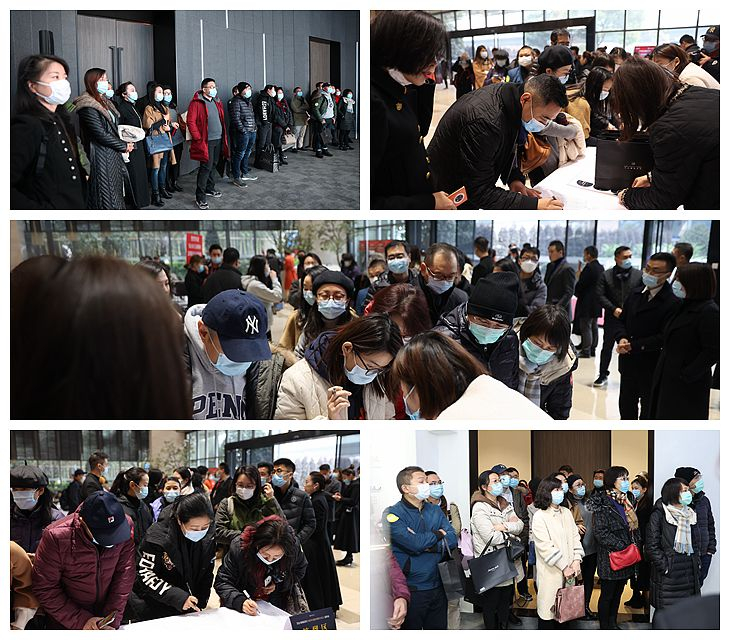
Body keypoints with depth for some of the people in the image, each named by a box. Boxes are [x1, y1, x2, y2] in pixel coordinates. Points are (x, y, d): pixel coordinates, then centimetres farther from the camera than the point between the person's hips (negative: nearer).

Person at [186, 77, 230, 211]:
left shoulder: (217, 102, 14)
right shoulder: (196, 103, -10)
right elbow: (191, 122, -13)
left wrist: (224, 136, 14)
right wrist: (198, 138, -16)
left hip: (218, 140, 7)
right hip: (206, 141, -7)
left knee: (213, 165, 17)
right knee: (206, 167, -9)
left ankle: (210, 189, 33)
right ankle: (200, 197, -5)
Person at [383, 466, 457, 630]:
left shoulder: (435, 510, 10)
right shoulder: (393, 514, -10)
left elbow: (452, 539, 0)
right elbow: (413, 543, -22)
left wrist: (425, 544, -15)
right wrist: (438, 534, -5)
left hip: (437, 585, 6)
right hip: (411, 590, -6)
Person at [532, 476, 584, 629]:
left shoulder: (566, 512, 11)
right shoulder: (540, 516, -10)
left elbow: (575, 536, 9)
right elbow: (546, 547, -15)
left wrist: (576, 560, -5)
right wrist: (563, 567, -14)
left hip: (569, 570, 6)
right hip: (551, 571, -6)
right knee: (549, 607, -1)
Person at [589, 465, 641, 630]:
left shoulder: (627, 501, 12)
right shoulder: (603, 503, -14)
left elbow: (634, 526, 19)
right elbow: (600, 532, -19)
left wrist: (636, 545, 3)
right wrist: (622, 547, -19)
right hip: (610, 557, -7)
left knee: (618, 593, 15)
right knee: (607, 595, 3)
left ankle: (613, 624, 27)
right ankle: (604, 628, 13)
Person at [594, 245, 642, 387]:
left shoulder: (638, 275, 2)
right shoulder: (606, 275, 3)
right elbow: (600, 295, -3)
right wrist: (613, 309, -14)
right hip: (612, 318, 1)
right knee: (607, 347, 10)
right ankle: (603, 375, 23)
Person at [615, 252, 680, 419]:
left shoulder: (672, 303, -17)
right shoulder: (635, 294, 6)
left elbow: (664, 337, -21)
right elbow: (623, 321, 12)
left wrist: (633, 346, -21)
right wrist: (622, 338, -10)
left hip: (652, 367, -6)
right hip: (628, 363, 7)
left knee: (648, 411, 8)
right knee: (626, 405, 19)